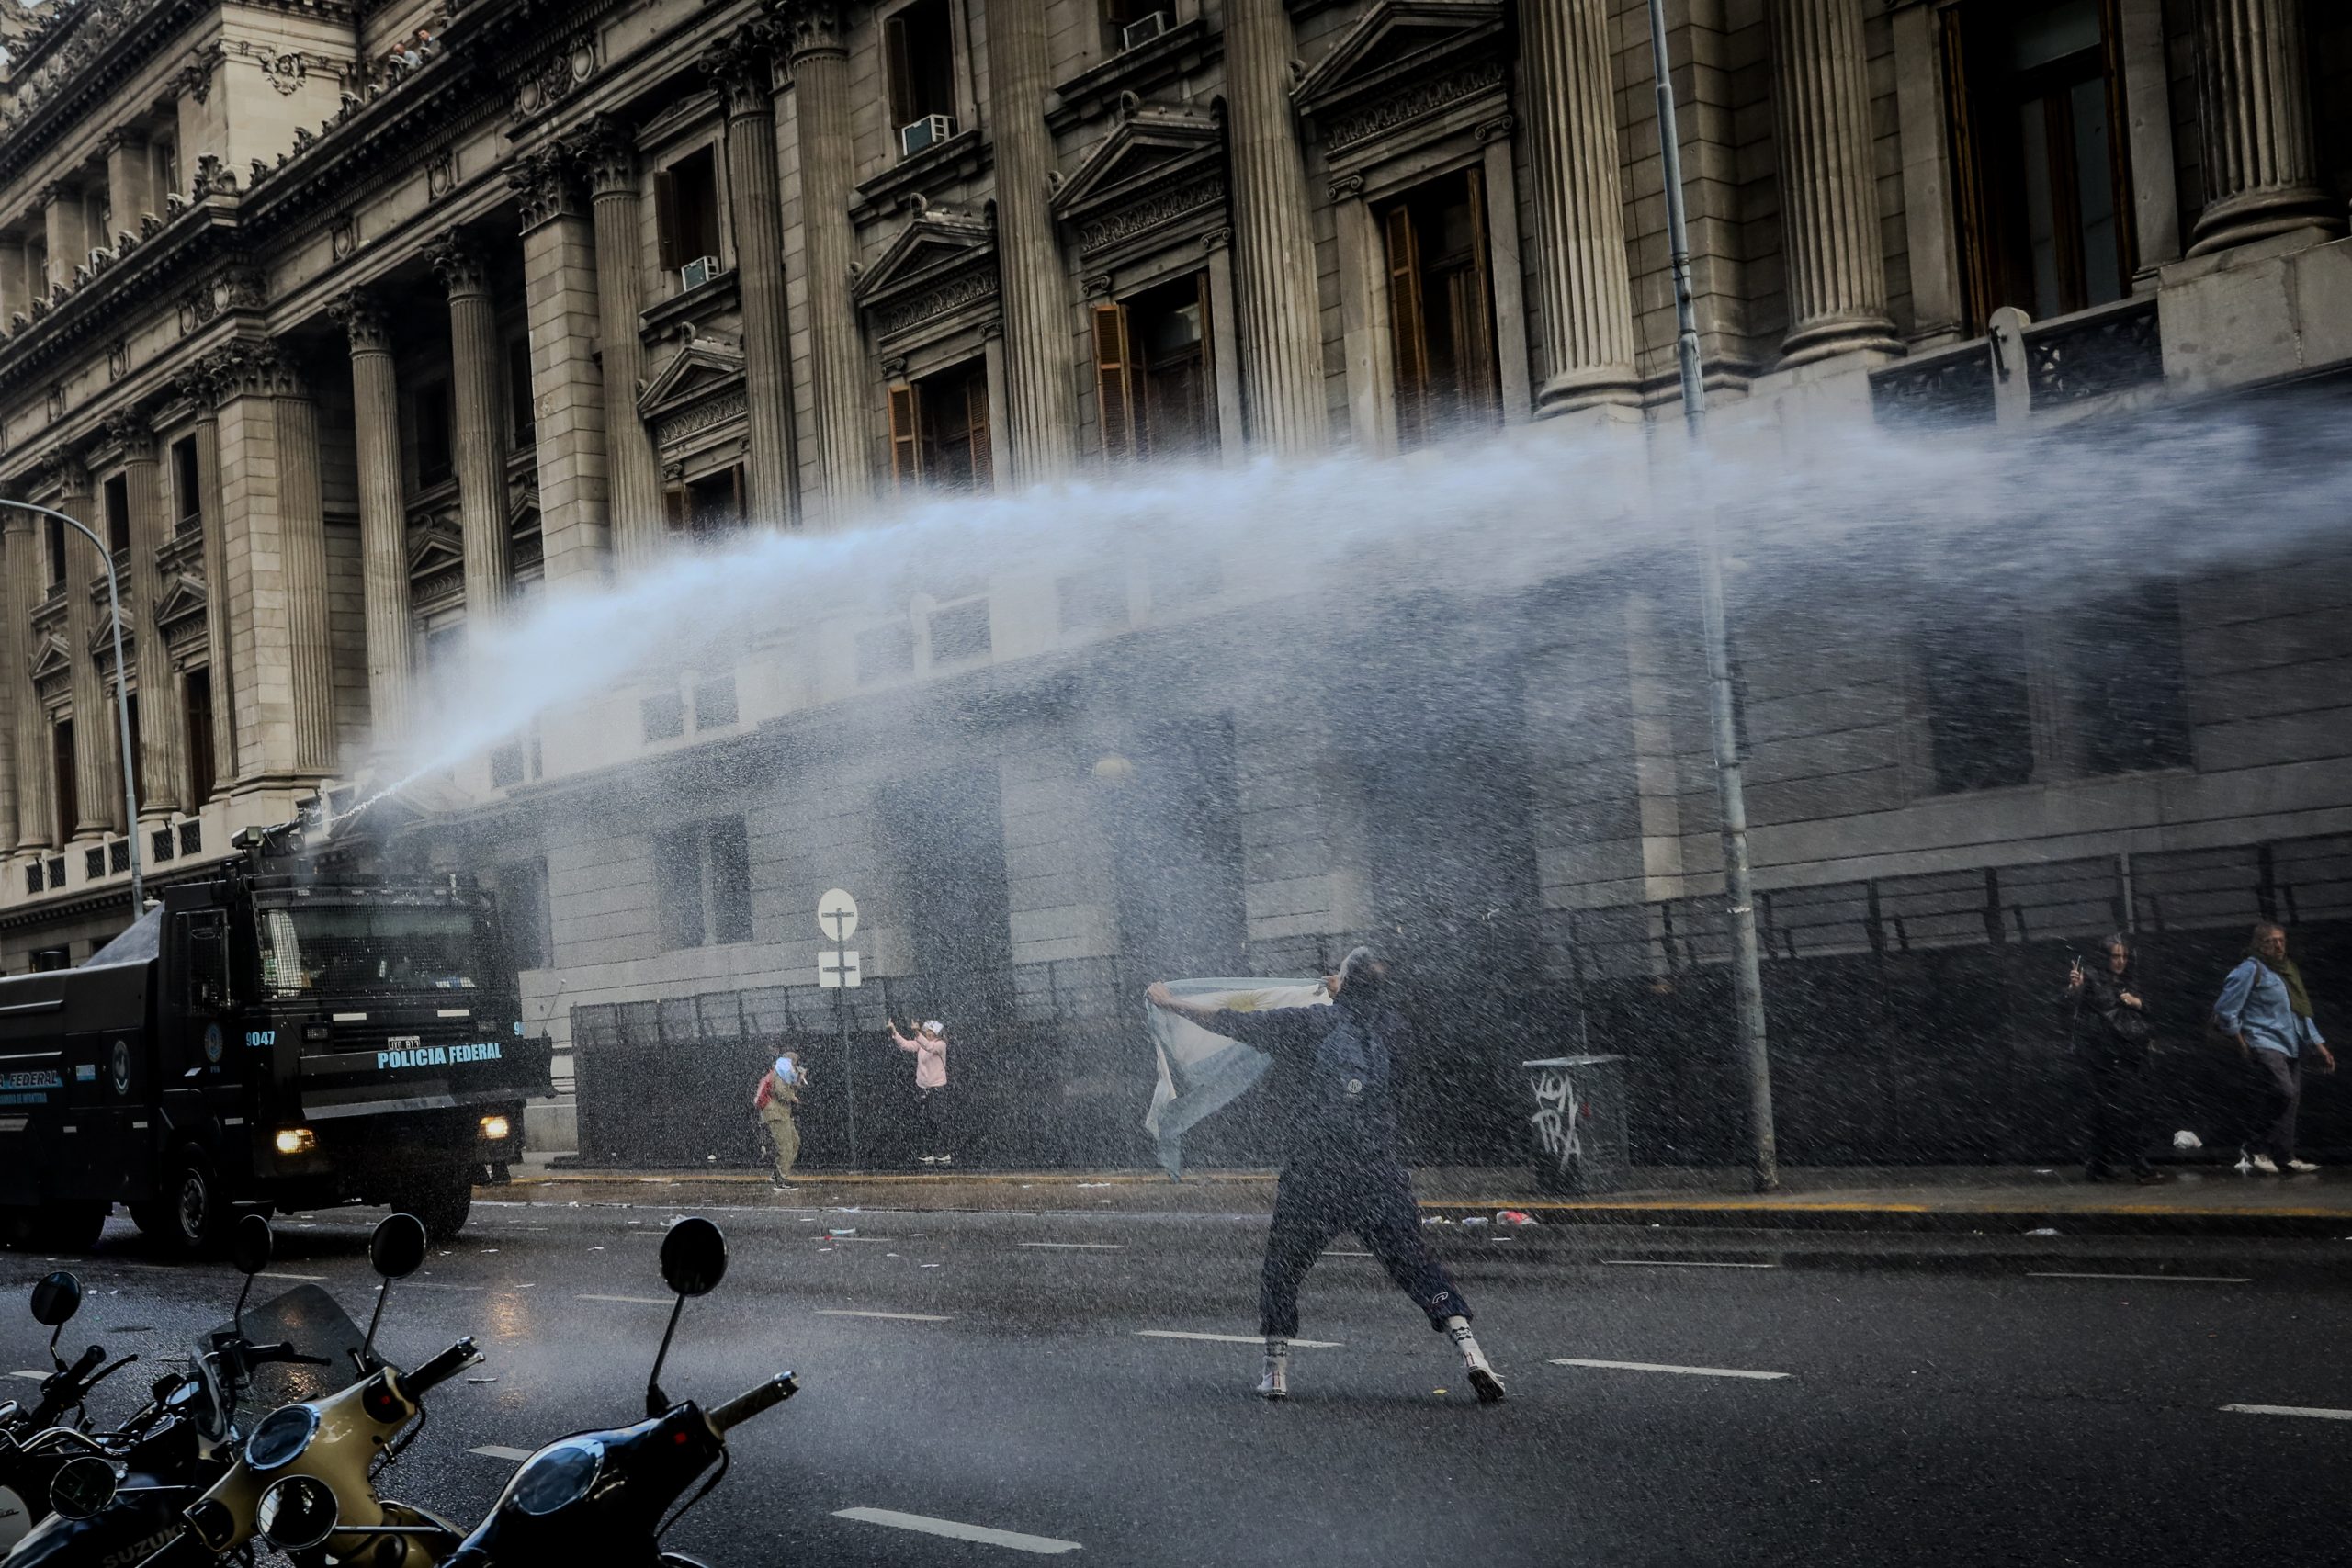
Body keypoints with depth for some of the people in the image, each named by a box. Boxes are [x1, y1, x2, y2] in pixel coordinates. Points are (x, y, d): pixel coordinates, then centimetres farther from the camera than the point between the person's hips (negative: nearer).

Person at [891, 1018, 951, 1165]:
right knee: (927, 1122, 9)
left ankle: (943, 1153, 3)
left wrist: (917, 1033, -45)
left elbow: (929, 1047, -31)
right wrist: (894, 1031, -23)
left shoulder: (941, 1045, -10)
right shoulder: (920, 1043, 7)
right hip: (922, 1087, 6)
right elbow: (905, 1044, -8)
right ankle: (933, 1152, 16)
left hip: (937, 1088, -6)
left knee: (938, 1121, -4)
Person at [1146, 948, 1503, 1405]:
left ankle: (1277, 1371, 15)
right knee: (1416, 1264, 5)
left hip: (1312, 1181, -2)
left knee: (1282, 1270, 15)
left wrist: (1169, 1002, 14)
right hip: (1380, 1179, 2)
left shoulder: (1309, 1024, -4)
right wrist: (1344, 992, 46)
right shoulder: (1391, 1031, 4)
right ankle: (1471, 1354, -9)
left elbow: (1229, 1022, 1)